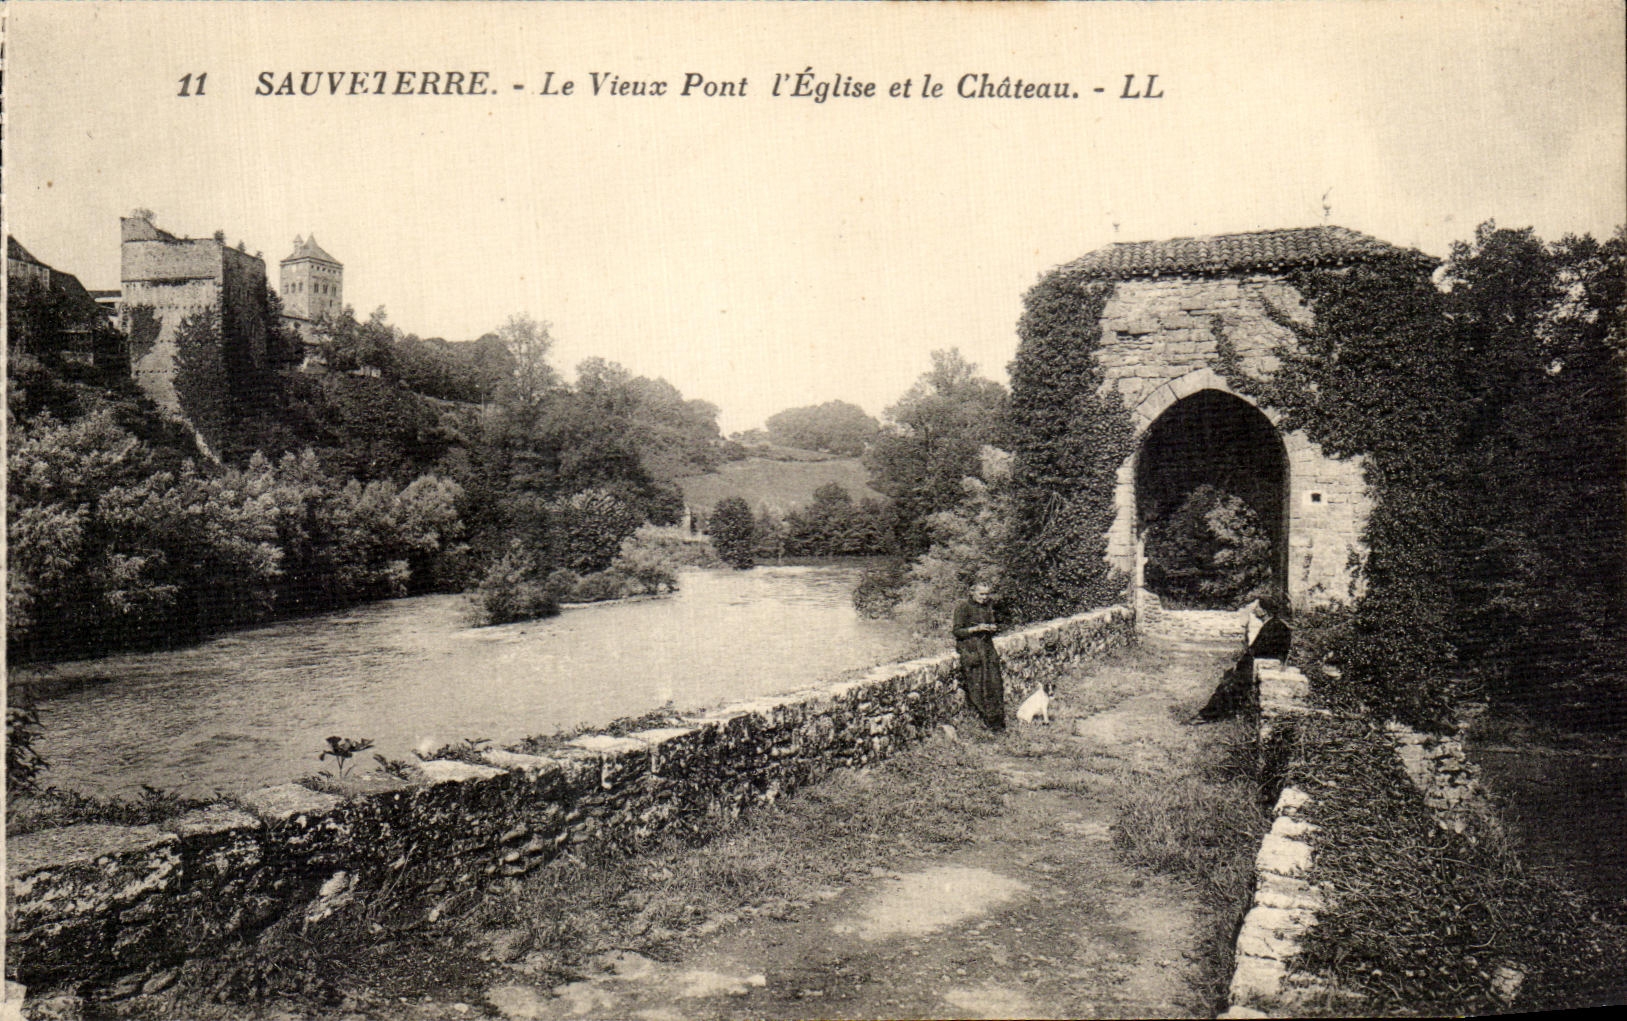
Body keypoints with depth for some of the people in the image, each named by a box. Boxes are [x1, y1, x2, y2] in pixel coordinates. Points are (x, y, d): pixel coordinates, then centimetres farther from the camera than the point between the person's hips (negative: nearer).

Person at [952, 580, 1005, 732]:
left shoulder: (988, 607, 13)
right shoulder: (963, 608, -5)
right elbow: (957, 631, -7)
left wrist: (992, 628, 2)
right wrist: (976, 629, -18)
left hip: (988, 648, 5)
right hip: (970, 650, -5)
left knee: (994, 684, -1)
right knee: (976, 686, -7)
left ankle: (996, 722, 5)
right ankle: (979, 720, 0)